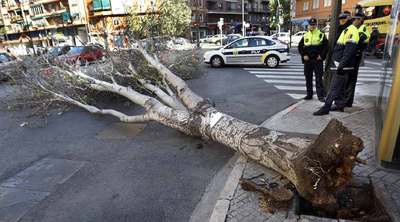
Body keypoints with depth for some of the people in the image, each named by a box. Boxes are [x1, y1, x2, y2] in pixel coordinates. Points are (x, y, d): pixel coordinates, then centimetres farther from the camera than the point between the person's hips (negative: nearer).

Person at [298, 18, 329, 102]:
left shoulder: (321, 35, 2)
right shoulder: (305, 36, 11)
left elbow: (326, 46, 1)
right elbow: (300, 46, 12)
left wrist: (321, 55, -9)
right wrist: (303, 55, 0)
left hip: (318, 60, -3)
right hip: (307, 60, 4)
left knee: (319, 78, -4)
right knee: (308, 78, 8)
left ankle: (321, 95, 1)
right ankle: (309, 94, 18)